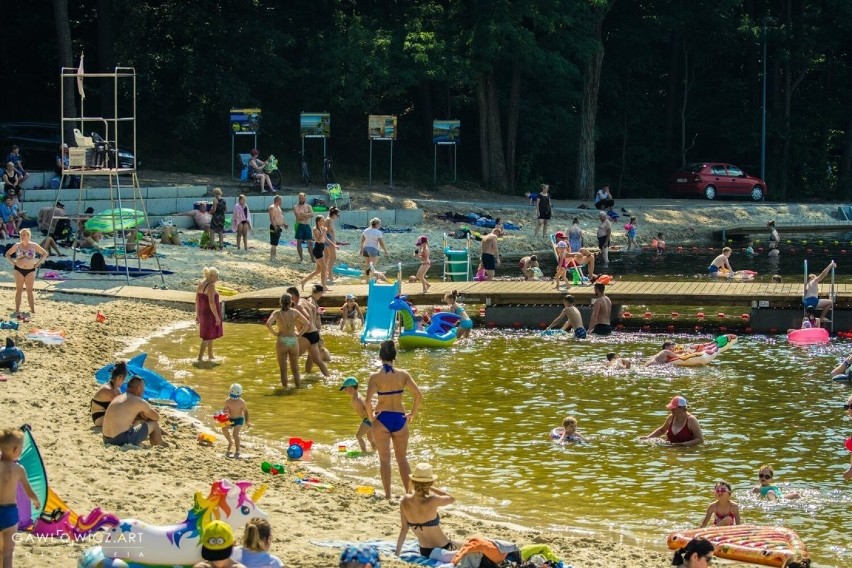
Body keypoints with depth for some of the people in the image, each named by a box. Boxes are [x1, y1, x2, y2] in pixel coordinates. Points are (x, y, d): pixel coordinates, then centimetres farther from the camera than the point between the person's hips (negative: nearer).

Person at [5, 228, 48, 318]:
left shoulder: (33, 246, 0)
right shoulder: (17, 245, 3)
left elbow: (45, 253, 8)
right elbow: (7, 254, 14)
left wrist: (38, 263, -1)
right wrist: (12, 262, 0)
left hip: (30, 270, -1)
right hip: (19, 270, 1)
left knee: (29, 291, 2)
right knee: (19, 290, 0)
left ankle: (33, 311, 4)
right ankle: (17, 310, 2)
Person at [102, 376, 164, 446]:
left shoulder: (117, 398, 17)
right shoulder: (139, 402, -5)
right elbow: (157, 417, 8)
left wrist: (140, 417, 21)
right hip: (123, 440, -8)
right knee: (154, 424, 9)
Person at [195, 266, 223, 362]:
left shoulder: (200, 284, 6)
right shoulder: (211, 286, -20)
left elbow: (197, 300, 11)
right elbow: (211, 302, -24)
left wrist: (197, 314, 17)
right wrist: (217, 316, -20)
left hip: (202, 313, 9)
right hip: (211, 314, -9)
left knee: (210, 336, 22)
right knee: (207, 337, -2)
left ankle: (210, 356, 32)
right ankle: (200, 358, -4)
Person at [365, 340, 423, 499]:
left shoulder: (375, 376, -10)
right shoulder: (403, 374, -3)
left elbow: (368, 400, -21)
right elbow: (418, 395, -8)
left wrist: (370, 416, -5)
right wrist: (412, 414, 6)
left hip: (382, 419, -2)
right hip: (400, 418, 2)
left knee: (384, 459, 7)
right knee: (402, 458, 15)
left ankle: (388, 495, 6)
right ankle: (409, 493, 12)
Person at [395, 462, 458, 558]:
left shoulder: (405, 501, -10)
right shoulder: (432, 501, -25)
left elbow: (403, 530, -3)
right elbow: (452, 499, -3)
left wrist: (396, 555, 7)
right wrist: (431, 487, -3)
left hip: (424, 553, 6)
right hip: (444, 550, -6)